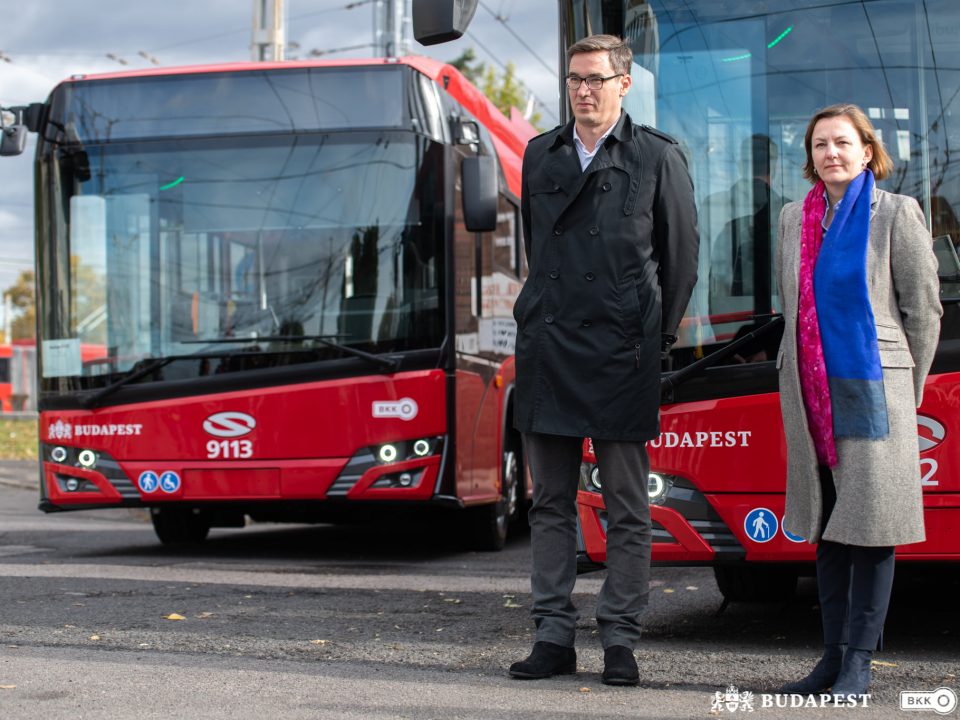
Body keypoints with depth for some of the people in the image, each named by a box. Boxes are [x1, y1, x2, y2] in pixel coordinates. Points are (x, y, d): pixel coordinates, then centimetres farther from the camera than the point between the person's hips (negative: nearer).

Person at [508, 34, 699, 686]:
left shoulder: (658, 157, 2)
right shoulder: (541, 154, 14)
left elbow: (683, 253, 4)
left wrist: (659, 335, 2)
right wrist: (546, 316, 14)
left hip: (622, 353, -4)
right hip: (548, 352, 4)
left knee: (627, 509, 1)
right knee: (551, 503, 7)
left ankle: (620, 643, 7)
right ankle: (554, 638, 13)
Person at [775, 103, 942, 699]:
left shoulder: (896, 213, -1)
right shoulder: (794, 218, 13)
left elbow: (924, 309, 0)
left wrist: (905, 393, 0)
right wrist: (802, 374, 13)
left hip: (872, 389, -5)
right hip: (811, 394, 5)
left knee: (871, 526, -4)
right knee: (826, 528, 8)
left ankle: (860, 660, 1)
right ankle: (833, 653, 15)